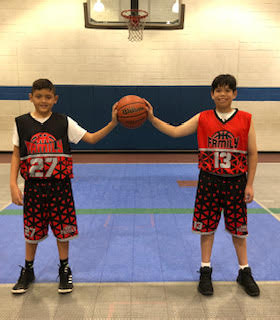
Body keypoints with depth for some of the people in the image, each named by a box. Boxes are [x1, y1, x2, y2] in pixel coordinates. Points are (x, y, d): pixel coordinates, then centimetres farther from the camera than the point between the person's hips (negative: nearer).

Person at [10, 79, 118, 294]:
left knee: (63, 229, 7)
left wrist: (113, 123, -18)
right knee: (32, 230, 12)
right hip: (33, 185, 1)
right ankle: (28, 272, 34)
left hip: (59, 185, 0)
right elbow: (16, 156, 4)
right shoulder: (22, 123, 2)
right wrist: (13, 184, -5)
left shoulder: (64, 122, -1)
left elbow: (91, 138, -5)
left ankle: (64, 270, 29)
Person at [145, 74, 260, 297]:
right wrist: (152, 118, -16)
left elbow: (252, 154, 0)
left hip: (236, 182, 0)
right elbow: (175, 132, -5)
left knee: (238, 228, 11)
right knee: (207, 227, 7)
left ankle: (245, 272, 31)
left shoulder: (245, 119, -2)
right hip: (209, 180, 1)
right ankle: (205, 272, 25)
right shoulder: (202, 119, 1)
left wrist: (249, 184, -3)